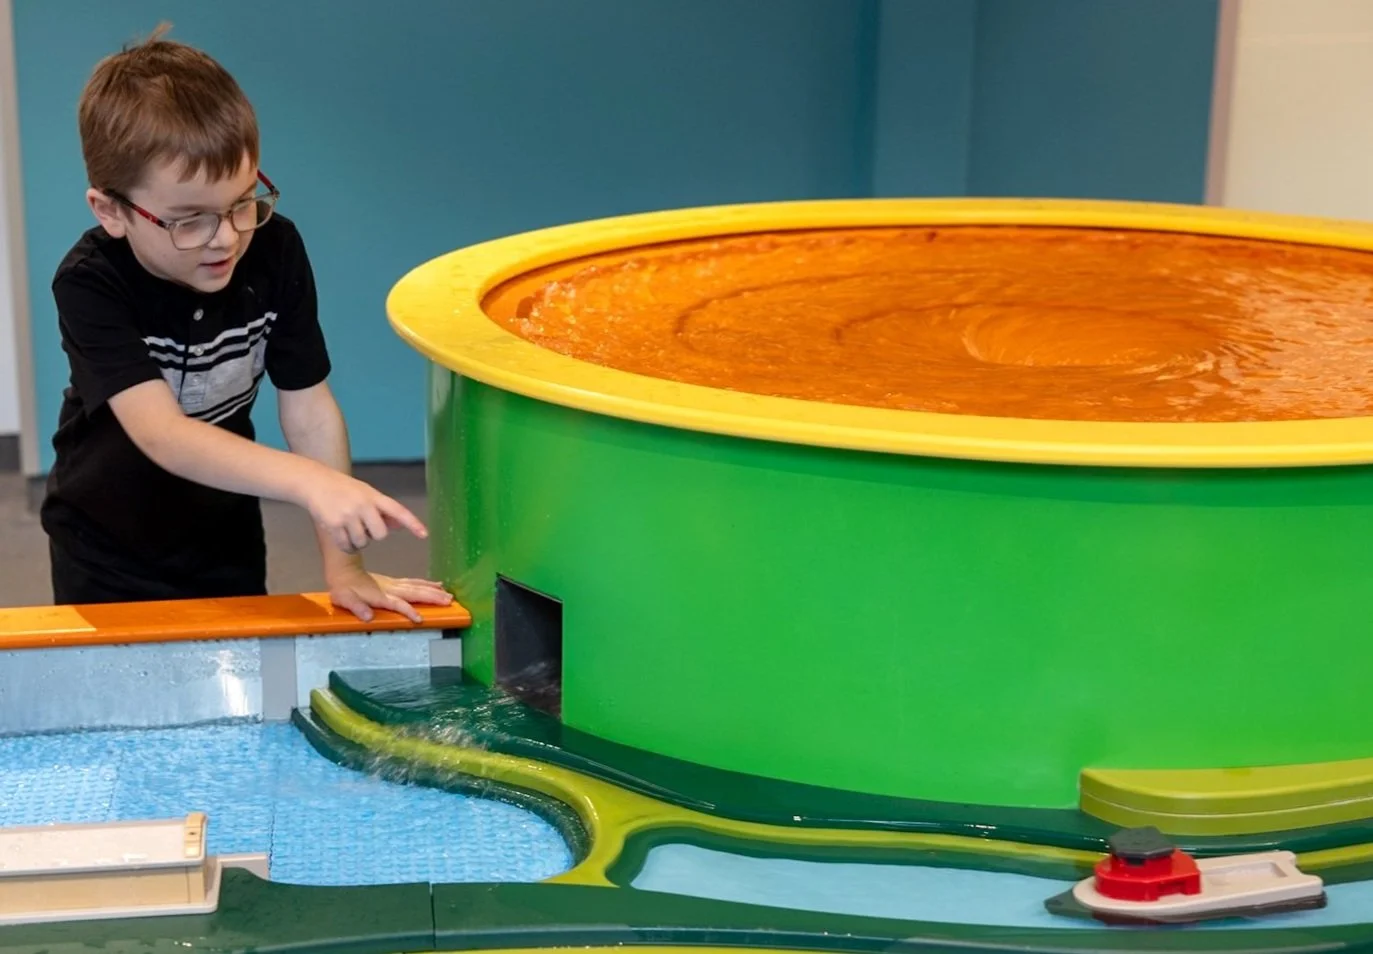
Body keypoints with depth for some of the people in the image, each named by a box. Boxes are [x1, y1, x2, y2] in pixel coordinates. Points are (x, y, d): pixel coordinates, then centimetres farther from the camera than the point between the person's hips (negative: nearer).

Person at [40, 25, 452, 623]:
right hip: (107, 557, -3)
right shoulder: (90, 284, -28)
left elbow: (310, 409, -15)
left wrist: (343, 568, -22)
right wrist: (311, 482, -53)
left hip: (227, 542, 3)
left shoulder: (275, 250, -19)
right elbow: (161, 433, -39)